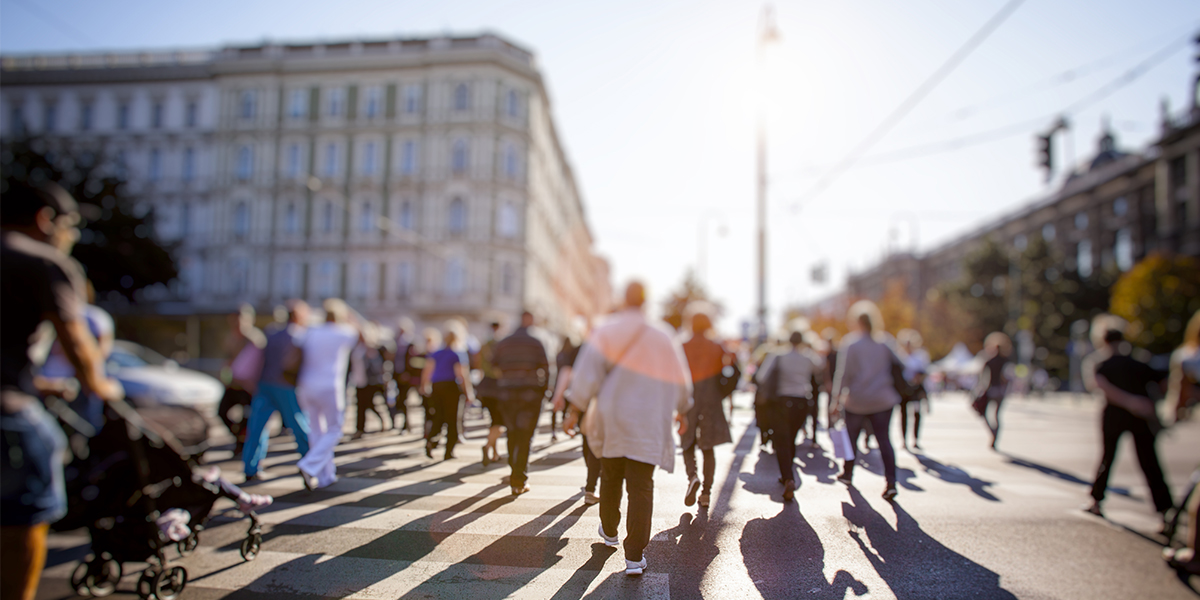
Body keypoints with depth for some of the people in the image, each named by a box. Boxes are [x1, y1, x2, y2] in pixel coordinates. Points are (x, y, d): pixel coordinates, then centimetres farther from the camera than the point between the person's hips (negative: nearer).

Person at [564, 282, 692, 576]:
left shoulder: (607, 332, -4)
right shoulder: (664, 338, 4)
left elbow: (588, 371, -13)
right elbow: (680, 382, 13)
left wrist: (576, 411, -10)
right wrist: (682, 412, 29)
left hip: (611, 420, 0)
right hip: (649, 426, 0)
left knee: (610, 478, 20)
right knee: (641, 487, -1)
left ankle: (609, 531, 40)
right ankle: (635, 557, -5)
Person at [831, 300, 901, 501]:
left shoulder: (850, 343, -9)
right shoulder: (885, 341, 0)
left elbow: (843, 374, -10)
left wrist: (836, 401, -6)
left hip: (857, 401, -2)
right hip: (883, 400, 2)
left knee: (851, 437, 16)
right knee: (884, 440, 3)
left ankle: (848, 473, 31)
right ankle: (891, 482, -8)